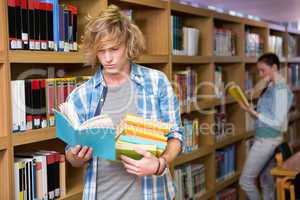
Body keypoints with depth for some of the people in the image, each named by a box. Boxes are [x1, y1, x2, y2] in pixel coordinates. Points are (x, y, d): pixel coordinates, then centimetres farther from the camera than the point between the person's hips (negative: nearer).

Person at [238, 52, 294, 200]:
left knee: (245, 181, -3)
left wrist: (253, 113, -21)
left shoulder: (280, 89, -18)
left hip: (267, 140, -9)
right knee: (267, 181, 16)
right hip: (266, 139, 9)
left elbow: (277, 122, -22)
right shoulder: (271, 87, 10)